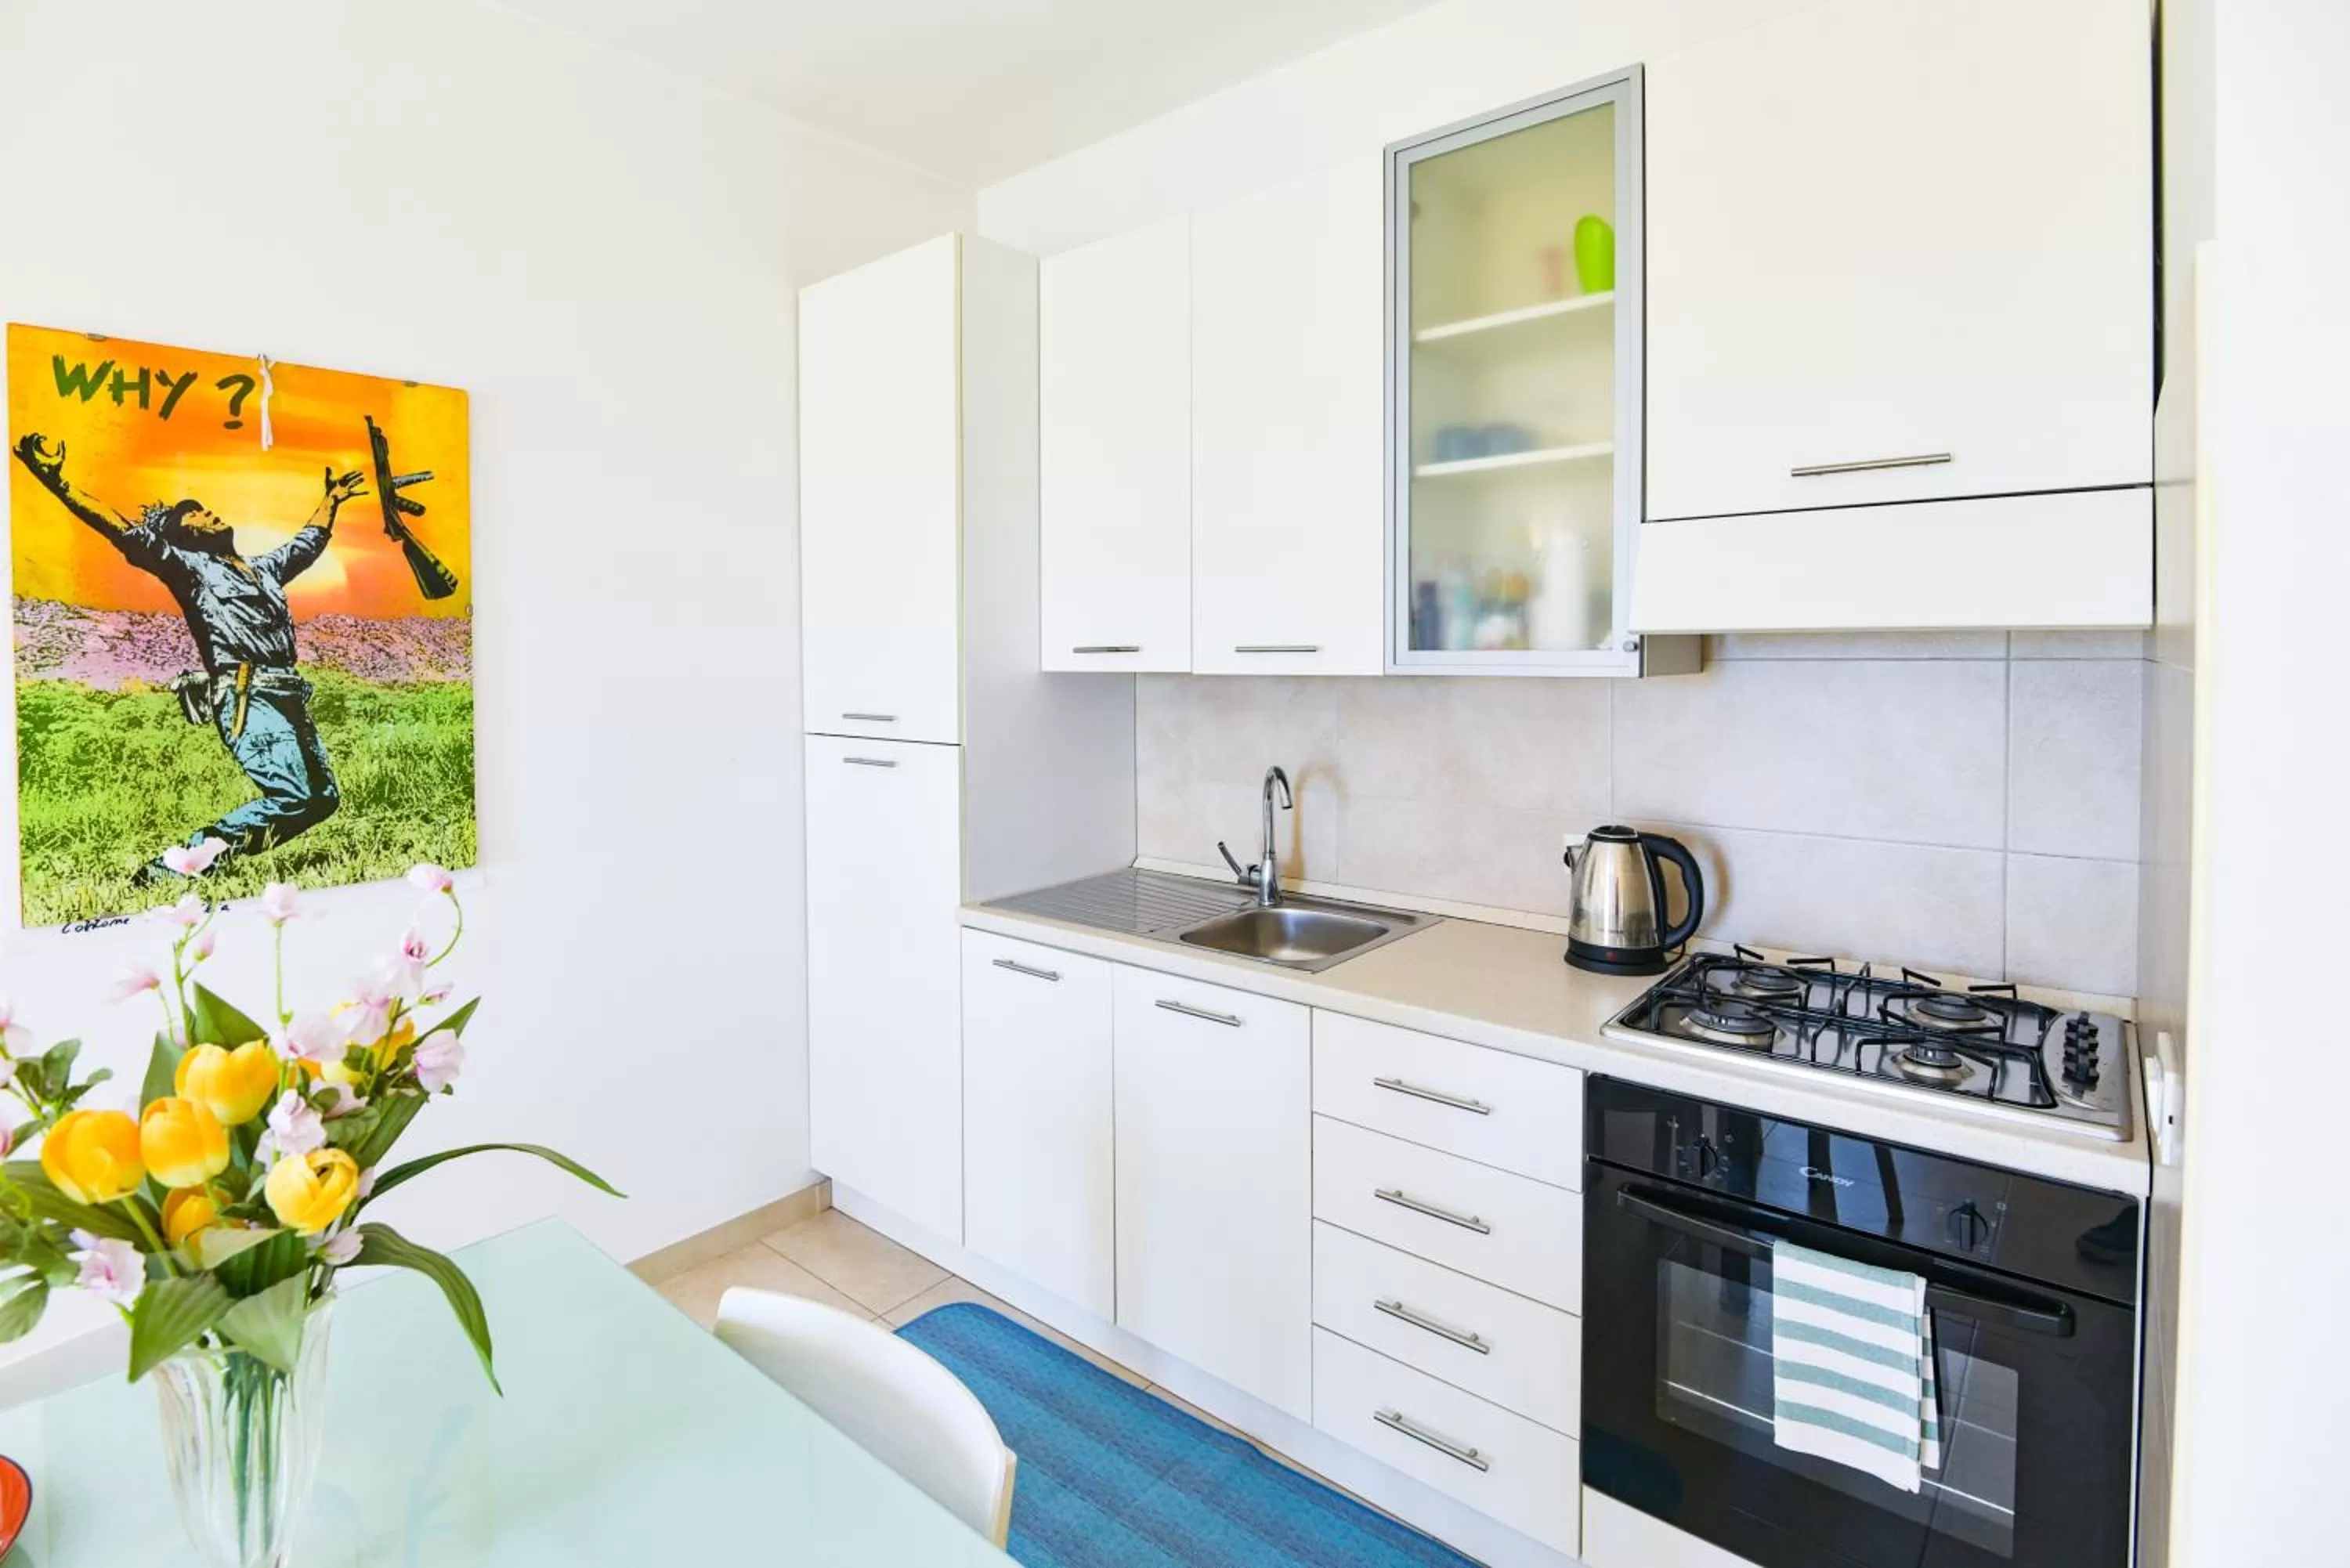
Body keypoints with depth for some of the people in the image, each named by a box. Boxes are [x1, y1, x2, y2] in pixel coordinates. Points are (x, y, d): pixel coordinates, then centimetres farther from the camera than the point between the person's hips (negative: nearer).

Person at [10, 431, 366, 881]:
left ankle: (210, 855, 12)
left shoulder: (263, 569, 29)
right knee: (291, 797, -22)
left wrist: (332, 498, 54)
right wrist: (58, 482, -16)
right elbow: (125, 532, -5)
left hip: (287, 697, 7)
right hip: (247, 698, -7)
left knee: (322, 798, 4)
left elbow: (309, 542, 44)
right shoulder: (187, 565, 10)